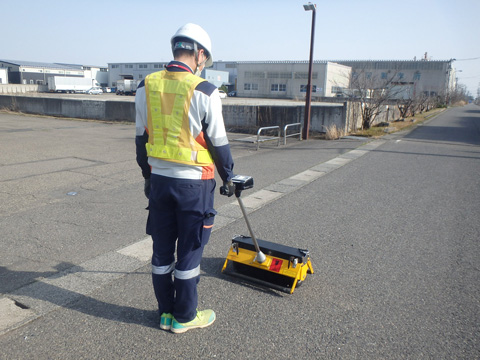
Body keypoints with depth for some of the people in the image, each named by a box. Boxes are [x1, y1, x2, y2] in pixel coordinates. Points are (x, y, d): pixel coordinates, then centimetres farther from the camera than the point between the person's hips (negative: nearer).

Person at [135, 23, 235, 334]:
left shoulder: (146, 86, 3)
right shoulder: (205, 92, -12)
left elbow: (141, 137, 9)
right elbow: (218, 142, -6)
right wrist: (228, 178, 8)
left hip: (159, 179, 5)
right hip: (193, 183, -4)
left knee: (162, 249, 15)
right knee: (189, 252, 8)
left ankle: (166, 312, 29)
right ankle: (184, 316, 24)